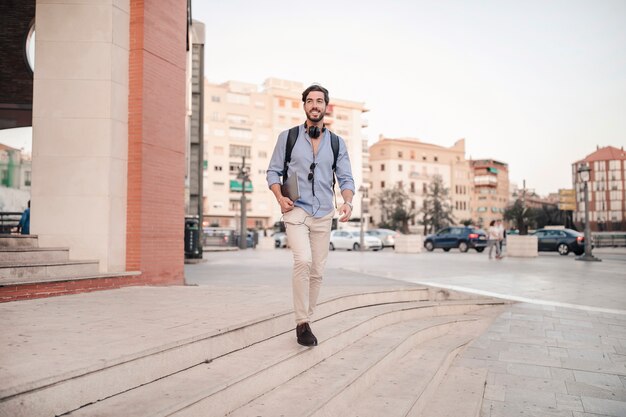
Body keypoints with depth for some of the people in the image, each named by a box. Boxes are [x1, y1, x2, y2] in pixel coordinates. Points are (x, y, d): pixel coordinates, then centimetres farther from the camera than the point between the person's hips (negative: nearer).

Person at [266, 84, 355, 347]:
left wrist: (348, 202, -13)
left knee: (317, 271, 5)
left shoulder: (337, 143, 8)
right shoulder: (287, 137, 3)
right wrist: (280, 197, -11)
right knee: (303, 261, -23)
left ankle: (306, 320, 22)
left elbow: (346, 178, 7)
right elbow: (273, 171, 6)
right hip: (296, 211, -3)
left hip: (324, 214, 3)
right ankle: (302, 323, -11)